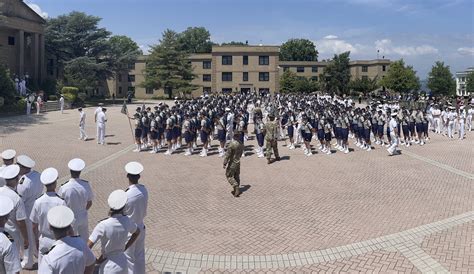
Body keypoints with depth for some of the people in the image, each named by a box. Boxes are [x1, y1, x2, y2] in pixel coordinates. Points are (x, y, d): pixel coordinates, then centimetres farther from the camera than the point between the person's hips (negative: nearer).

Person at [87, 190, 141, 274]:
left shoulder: (103, 225, -25)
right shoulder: (127, 221, -12)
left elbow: (87, 247, -26)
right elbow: (137, 232, 9)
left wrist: (95, 261, -10)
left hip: (108, 267, -4)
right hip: (122, 264, 4)